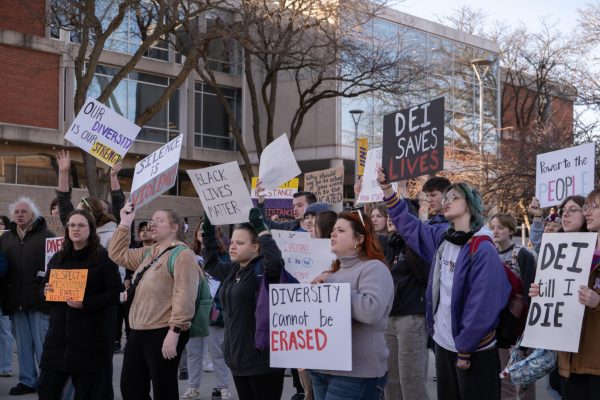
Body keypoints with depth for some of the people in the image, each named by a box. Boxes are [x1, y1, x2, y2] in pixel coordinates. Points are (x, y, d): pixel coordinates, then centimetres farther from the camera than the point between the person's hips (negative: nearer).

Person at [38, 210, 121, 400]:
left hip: (91, 337, -5)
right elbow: (44, 287, 24)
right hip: (59, 332, 5)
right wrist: (47, 291, 0)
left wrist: (85, 303, -21)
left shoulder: (104, 258, -3)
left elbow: (114, 293, -10)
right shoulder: (57, 258, 14)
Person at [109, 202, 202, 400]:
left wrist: (174, 332, -25)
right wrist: (125, 224, 14)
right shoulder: (148, 253, 16)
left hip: (164, 333, -9)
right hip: (138, 332, 9)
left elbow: (184, 297, -20)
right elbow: (118, 254, 24)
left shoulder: (182, 255, -12)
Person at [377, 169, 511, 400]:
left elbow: (482, 306, -19)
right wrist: (387, 189, 8)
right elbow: (408, 225, 17)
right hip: (443, 344, 7)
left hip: (474, 350, -7)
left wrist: (465, 348, -16)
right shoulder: (442, 238, 6)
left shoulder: (482, 250, -16)